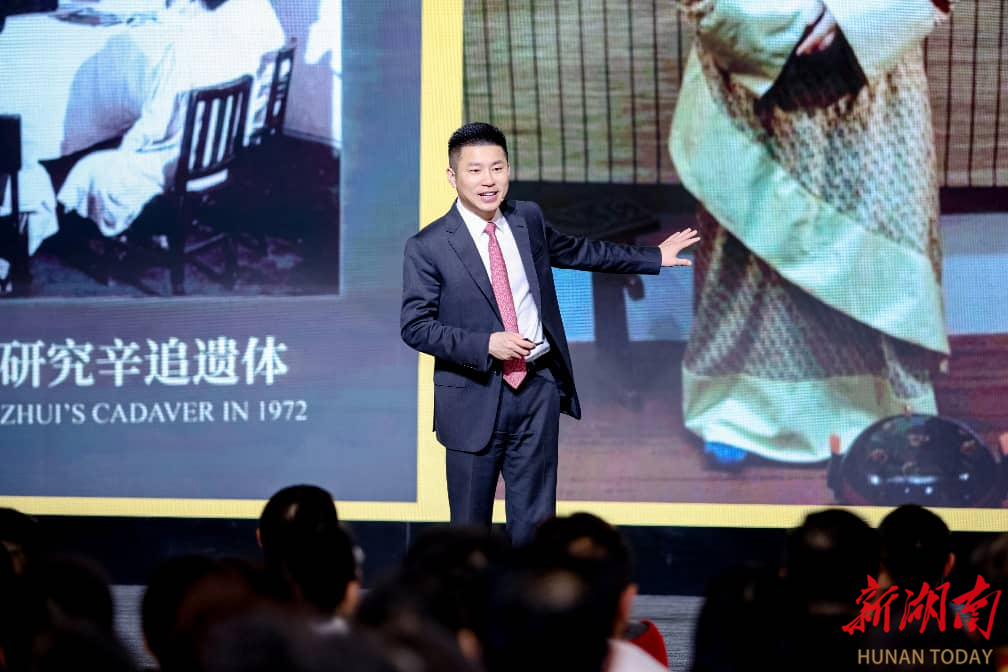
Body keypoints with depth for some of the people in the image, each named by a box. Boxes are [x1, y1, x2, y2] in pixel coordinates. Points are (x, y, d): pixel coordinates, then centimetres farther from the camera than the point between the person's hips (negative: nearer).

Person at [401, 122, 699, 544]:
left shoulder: (528, 220, 7)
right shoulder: (428, 247, -9)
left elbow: (577, 252, 25)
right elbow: (415, 326, -11)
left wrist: (654, 257, 32)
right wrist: (487, 345, -20)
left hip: (537, 388, 4)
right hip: (475, 398, -4)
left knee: (535, 520, 6)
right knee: (470, 527, 5)